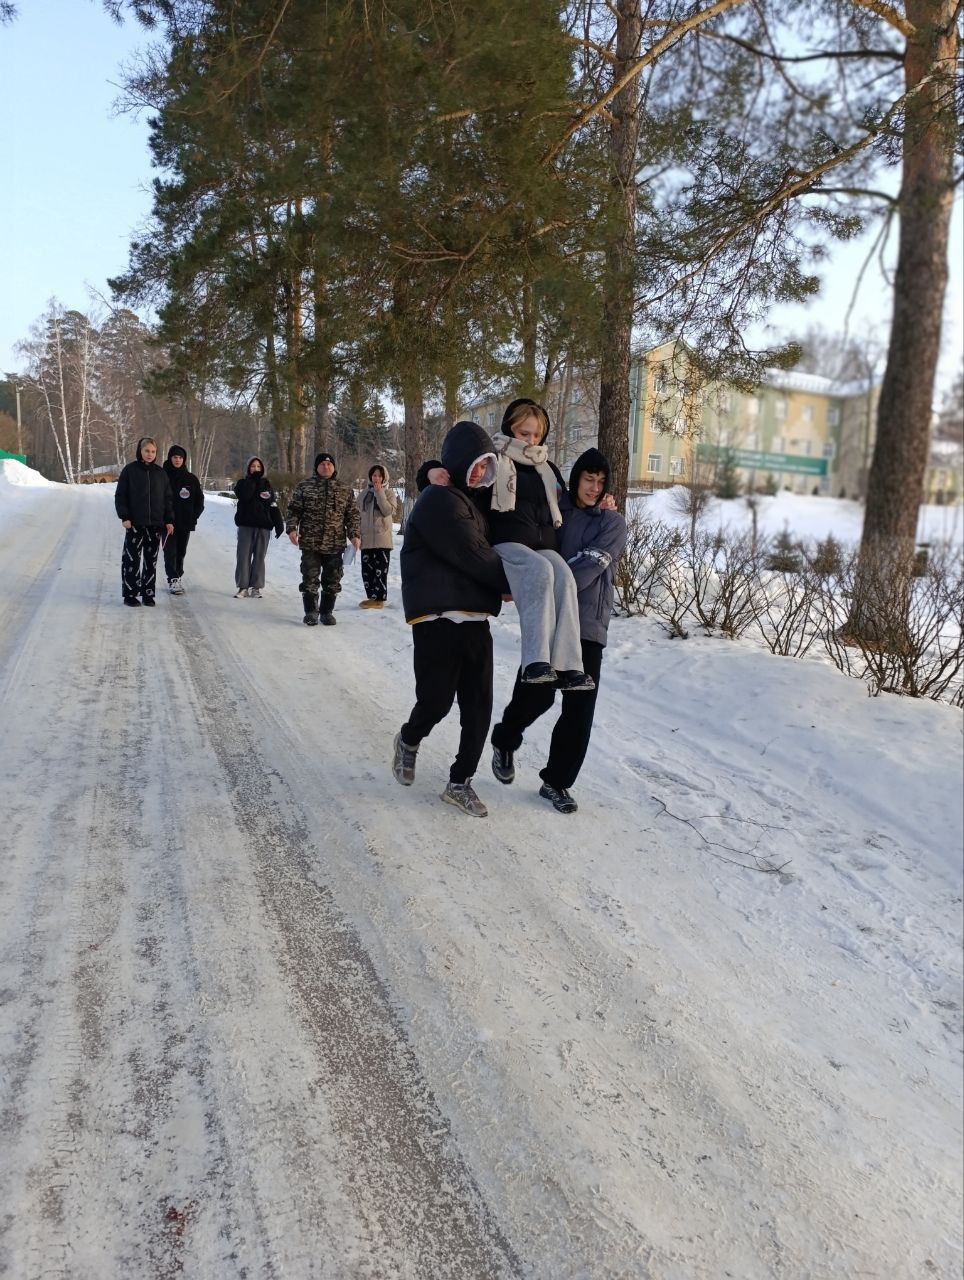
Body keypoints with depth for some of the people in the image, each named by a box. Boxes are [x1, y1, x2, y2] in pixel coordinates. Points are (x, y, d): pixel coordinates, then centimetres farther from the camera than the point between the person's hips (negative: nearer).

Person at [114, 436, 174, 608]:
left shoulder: (160, 473, 9)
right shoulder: (130, 470, -1)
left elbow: (168, 498, 12)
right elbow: (120, 495, -1)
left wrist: (169, 520, 8)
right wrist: (124, 516, -10)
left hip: (155, 524, 3)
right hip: (135, 523, -3)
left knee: (151, 560, 7)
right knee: (132, 559, -2)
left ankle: (148, 593, 15)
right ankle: (130, 594, 5)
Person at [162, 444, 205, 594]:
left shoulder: (191, 479, 7)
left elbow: (200, 499, 11)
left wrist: (194, 516, 0)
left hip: (185, 522, 3)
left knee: (181, 552, 9)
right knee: (170, 551, -8)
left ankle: (177, 578, 18)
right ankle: (173, 580, -12)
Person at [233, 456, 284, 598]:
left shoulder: (267, 485, 10)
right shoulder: (242, 483, 6)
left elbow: (274, 506, 7)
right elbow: (244, 496, -17)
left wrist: (279, 525, -1)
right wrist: (252, 480, -11)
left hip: (263, 525, 1)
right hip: (245, 524, -1)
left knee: (259, 556, 3)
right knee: (243, 555, -2)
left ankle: (256, 587, 7)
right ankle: (242, 586, 4)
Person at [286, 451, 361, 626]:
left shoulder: (345, 490, 7)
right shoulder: (305, 486, 3)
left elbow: (353, 515, 6)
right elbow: (294, 510, 3)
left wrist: (355, 535, -5)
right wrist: (292, 528, -10)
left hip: (335, 545, 2)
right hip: (310, 543, -1)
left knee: (332, 581, 7)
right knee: (310, 580, 2)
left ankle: (327, 612, 20)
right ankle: (311, 612, 12)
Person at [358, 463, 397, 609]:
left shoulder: (389, 493, 2)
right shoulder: (365, 494, 13)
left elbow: (388, 511, -14)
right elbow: (360, 515, 16)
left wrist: (379, 492, -13)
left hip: (382, 538, -4)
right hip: (367, 538, 4)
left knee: (380, 570, -5)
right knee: (367, 570, 5)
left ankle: (379, 598, -2)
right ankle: (372, 597, 13)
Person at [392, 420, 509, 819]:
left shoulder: (467, 501, 21)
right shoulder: (438, 501, -9)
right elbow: (473, 557, -13)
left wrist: (500, 588, 4)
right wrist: (514, 585, -4)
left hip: (474, 618, 8)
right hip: (438, 618, -8)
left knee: (478, 705, 4)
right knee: (437, 700, -2)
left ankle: (460, 782, 16)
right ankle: (409, 740, 31)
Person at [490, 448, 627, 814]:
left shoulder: (613, 523, 3)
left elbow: (589, 566, -10)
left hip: (588, 623, 1)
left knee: (579, 708, 0)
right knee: (536, 694, -6)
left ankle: (556, 781, 16)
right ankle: (504, 741, 26)